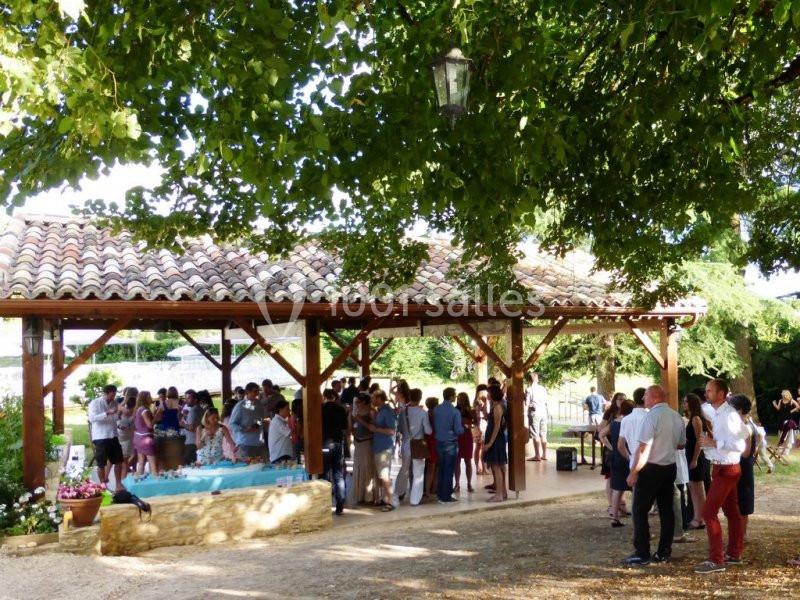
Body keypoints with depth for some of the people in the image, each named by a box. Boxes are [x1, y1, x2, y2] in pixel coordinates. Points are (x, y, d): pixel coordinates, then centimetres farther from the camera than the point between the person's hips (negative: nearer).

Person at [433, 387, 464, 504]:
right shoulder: (455, 411, -16)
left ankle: (440, 493, 22)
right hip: (450, 443, -5)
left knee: (441, 469, 17)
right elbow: (458, 430, -16)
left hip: (439, 442, 5)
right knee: (449, 470, 3)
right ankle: (446, 496, 7)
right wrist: (463, 428, 4)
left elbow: (434, 426, 7)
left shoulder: (436, 410, 0)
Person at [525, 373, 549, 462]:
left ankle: (537, 455, -4)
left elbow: (527, 403, -7)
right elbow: (546, 402, 13)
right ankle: (544, 454, 14)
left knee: (535, 435, -3)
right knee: (543, 434, 11)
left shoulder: (529, 389, -6)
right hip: (544, 411, 6)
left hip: (534, 412, -6)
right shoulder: (543, 388, 10)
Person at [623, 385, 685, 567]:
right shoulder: (677, 417, 5)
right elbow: (681, 444, 18)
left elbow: (644, 449, -20)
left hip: (651, 469, -7)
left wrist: (633, 472, -14)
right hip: (671, 467, 8)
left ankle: (642, 555, 0)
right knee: (666, 510, 13)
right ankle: (664, 552, 19)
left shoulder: (652, 416, -18)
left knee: (640, 511, 0)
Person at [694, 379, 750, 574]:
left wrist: (713, 443, -24)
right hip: (722, 468, 10)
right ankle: (734, 554, 29)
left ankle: (716, 560, -3)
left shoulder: (728, 415, -21)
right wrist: (709, 441, 6)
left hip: (726, 469, -10)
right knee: (731, 512, 18)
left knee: (709, 512, -9)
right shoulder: (718, 414, 9)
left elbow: (739, 445, -27)